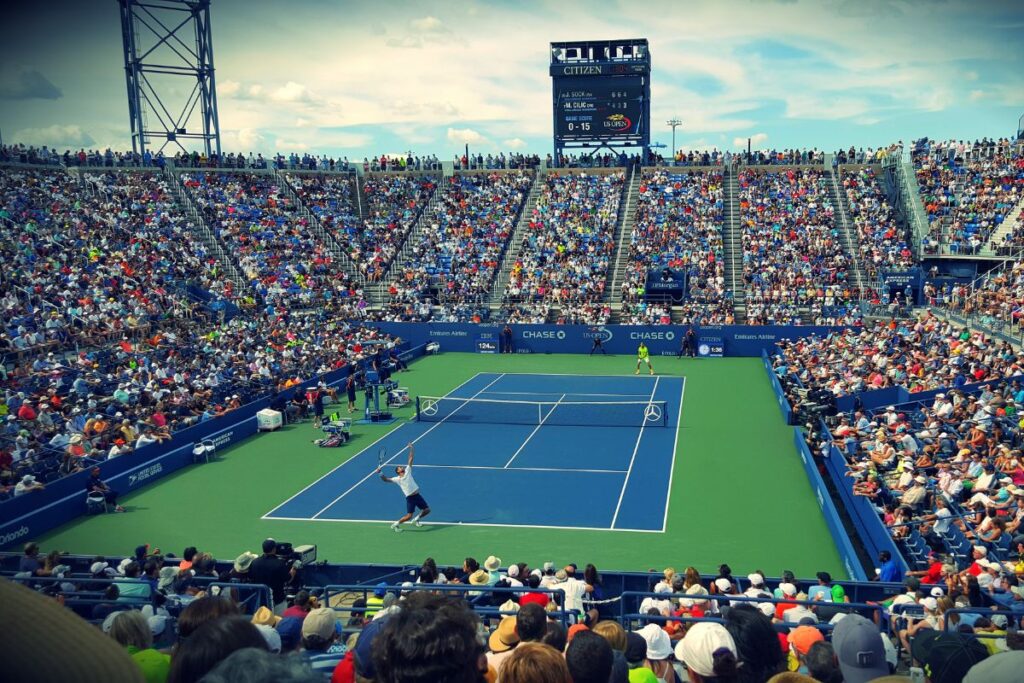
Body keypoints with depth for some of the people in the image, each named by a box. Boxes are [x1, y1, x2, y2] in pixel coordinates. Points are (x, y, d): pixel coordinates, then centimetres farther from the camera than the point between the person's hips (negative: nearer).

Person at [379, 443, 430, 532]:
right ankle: (396, 524, 10)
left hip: (417, 495, 5)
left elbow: (410, 459, 8)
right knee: (409, 516, -12)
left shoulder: (407, 472, 9)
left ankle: (416, 519, 34)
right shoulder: (397, 479, 0)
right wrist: (380, 473, -20)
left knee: (427, 510, 9)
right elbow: (385, 479, -4)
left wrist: (411, 448, 3)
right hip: (410, 498, -5)